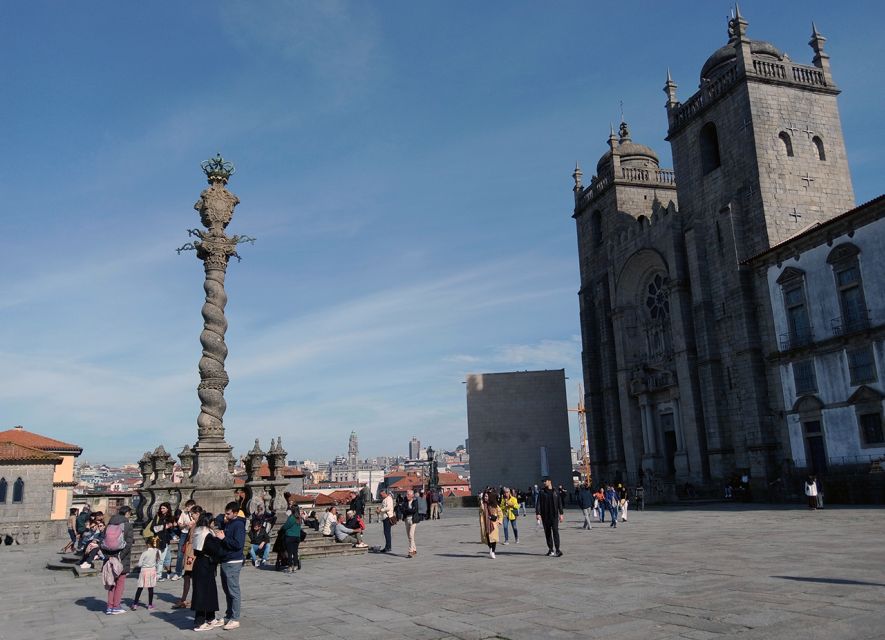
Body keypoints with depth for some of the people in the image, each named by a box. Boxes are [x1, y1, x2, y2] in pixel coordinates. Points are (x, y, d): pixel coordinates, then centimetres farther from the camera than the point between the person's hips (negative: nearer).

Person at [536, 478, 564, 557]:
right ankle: (550, 549, 17)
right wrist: (538, 513, -12)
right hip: (545, 515, 1)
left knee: (555, 531, -10)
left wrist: (561, 514, 5)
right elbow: (538, 503, -2)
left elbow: (559, 503, 9)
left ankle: (557, 550, -13)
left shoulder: (555, 492, 5)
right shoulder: (541, 492, 3)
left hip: (554, 515, -1)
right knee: (547, 532, 6)